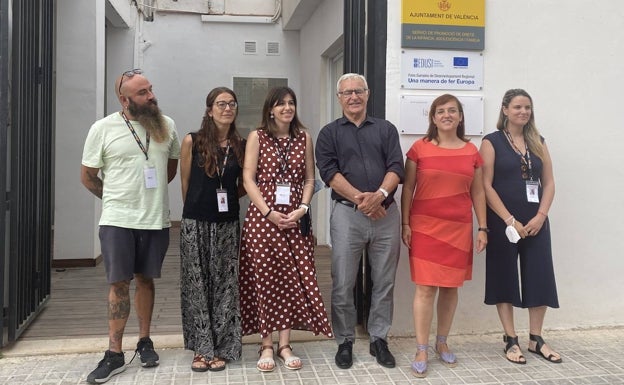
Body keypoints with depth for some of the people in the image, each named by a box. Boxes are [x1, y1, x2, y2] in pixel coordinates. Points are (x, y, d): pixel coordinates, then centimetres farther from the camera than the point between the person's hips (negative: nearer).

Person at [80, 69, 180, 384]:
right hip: (118, 220, -2)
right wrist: (118, 199, 10)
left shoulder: (166, 125, 3)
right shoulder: (103, 128, -5)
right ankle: (114, 354, 10)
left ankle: (144, 342, 26)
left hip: (156, 220, 2)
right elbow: (87, 177, 4)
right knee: (119, 283, 1)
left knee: (145, 279, 13)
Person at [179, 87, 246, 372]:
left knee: (224, 286, 5)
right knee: (197, 286, 4)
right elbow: (185, 185, 5)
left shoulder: (241, 146, 4)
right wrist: (201, 207, 10)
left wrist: (225, 200, 2)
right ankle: (201, 348, 17)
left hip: (227, 224, 2)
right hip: (195, 224, -2)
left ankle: (220, 348, 17)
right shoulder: (192, 141, -3)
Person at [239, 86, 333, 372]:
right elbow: (248, 179, -3)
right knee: (265, 279, 1)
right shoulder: (257, 137, 2)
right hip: (263, 218, -2)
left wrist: (302, 208, -6)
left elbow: (309, 180, 10)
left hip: (295, 220, 2)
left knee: (292, 280, 2)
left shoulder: (304, 138, 10)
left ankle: (284, 345, 13)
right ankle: (266, 346, 11)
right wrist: (268, 212, -12)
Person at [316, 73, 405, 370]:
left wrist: (380, 195, -17)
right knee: (343, 284, 3)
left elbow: (396, 168, 1)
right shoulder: (329, 133, 8)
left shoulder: (386, 129, 12)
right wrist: (360, 198, -16)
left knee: (384, 282, 8)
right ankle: (345, 341, 17)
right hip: (347, 214, -1)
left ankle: (379, 339, 22)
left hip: (386, 213, 2)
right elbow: (329, 173, -5)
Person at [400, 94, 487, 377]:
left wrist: (482, 228, 6)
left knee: (451, 286, 10)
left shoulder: (471, 151, 6)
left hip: (459, 228, 3)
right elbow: (407, 189, 1)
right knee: (426, 287, -4)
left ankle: (442, 343, 26)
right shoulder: (419, 148, -1)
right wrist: (405, 224, -4)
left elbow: (478, 193, 10)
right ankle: (421, 351, 5)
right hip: (425, 226, -3)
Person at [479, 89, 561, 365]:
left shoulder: (538, 142, 12)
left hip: (536, 222, 4)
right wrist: (510, 220, -14)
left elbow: (548, 182, 9)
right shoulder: (492, 142, -2)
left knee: (540, 277, 4)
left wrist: (540, 216, -6)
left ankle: (536, 339, 18)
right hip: (503, 222, -4)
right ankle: (511, 340, 14)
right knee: (504, 278, 3)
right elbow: (486, 186, -9)